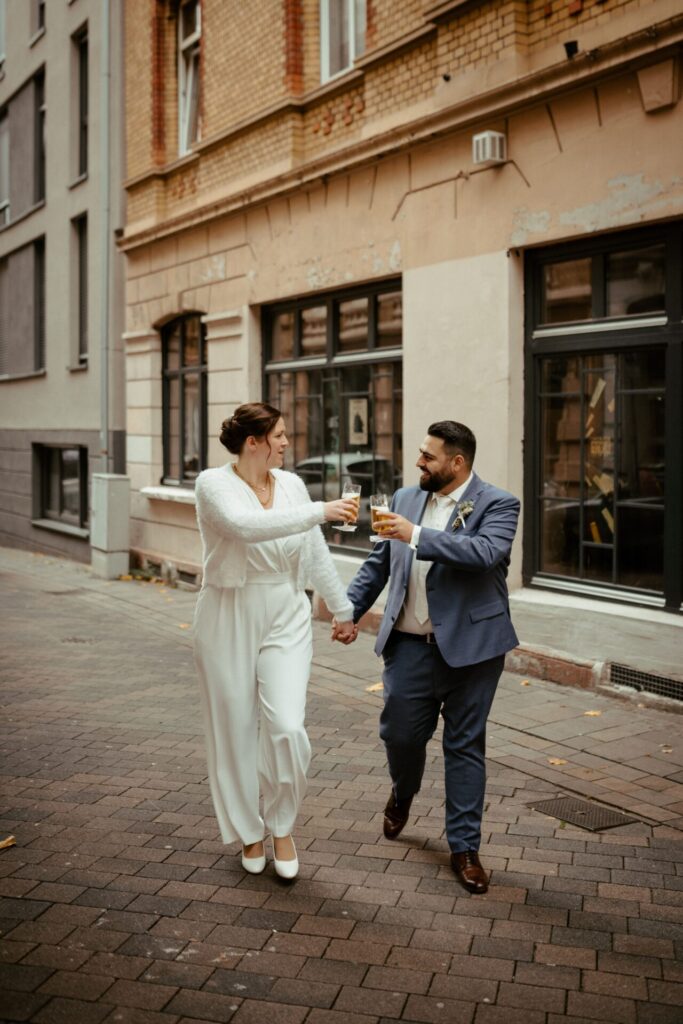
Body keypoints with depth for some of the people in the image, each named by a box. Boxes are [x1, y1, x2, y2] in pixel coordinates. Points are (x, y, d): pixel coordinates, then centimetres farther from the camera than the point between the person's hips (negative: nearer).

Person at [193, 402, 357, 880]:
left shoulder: (291, 483, 4)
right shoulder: (214, 484, -11)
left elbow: (316, 554, 12)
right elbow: (247, 526, -31)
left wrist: (344, 608, 17)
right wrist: (320, 511, -32)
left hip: (286, 619, 3)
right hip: (229, 621, -2)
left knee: (286, 727, -11)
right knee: (237, 733, 8)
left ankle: (283, 827, 14)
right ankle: (250, 832, 30)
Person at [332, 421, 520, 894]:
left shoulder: (497, 504, -7)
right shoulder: (406, 499, 9)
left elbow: (486, 552, -27)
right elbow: (378, 562, 17)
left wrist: (417, 535, -27)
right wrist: (350, 611, 10)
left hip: (469, 646, -4)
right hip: (410, 645, 4)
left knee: (465, 747, 5)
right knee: (400, 732, 8)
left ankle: (465, 848, 17)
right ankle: (403, 792, 43)